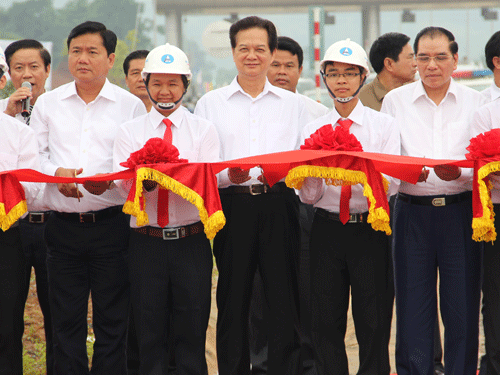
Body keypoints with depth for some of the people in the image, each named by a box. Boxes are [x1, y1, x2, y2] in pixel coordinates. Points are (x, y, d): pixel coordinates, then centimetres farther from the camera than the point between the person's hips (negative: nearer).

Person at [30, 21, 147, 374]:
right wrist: (57, 172, -9)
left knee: (112, 321, 2)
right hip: (63, 224, 2)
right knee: (67, 321, 5)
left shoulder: (130, 105, 4)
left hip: (112, 223, -2)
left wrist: (112, 179, -18)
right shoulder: (48, 103, 11)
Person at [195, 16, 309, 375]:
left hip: (279, 204, 0)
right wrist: (227, 175, -14)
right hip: (232, 206, 0)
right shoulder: (210, 103, 12)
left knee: (285, 297, -3)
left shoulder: (293, 104, 15)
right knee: (233, 298, 2)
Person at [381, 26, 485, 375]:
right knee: (413, 305, 1)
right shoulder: (395, 101, 7)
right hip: (413, 212, 0)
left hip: (461, 211, 0)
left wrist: (459, 173, -20)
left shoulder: (475, 102, 6)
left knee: (462, 304, 2)